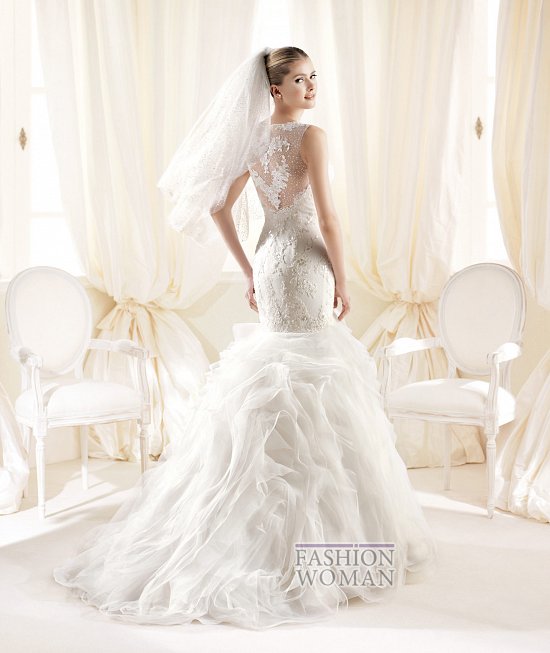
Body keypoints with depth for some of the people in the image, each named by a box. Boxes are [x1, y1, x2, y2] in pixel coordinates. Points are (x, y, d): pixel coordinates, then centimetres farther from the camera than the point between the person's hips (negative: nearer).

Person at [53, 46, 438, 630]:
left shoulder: (253, 140, 10)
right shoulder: (311, 136, -12)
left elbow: (219, 209, 13)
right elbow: (326, 216, -16)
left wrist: (248, 271, 16)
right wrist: (342, 280, -6)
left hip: (269, 262, 8)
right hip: (306, 267, -8)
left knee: (273, 389, 16)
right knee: (314, 394, -1)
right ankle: (317, 532, 9)